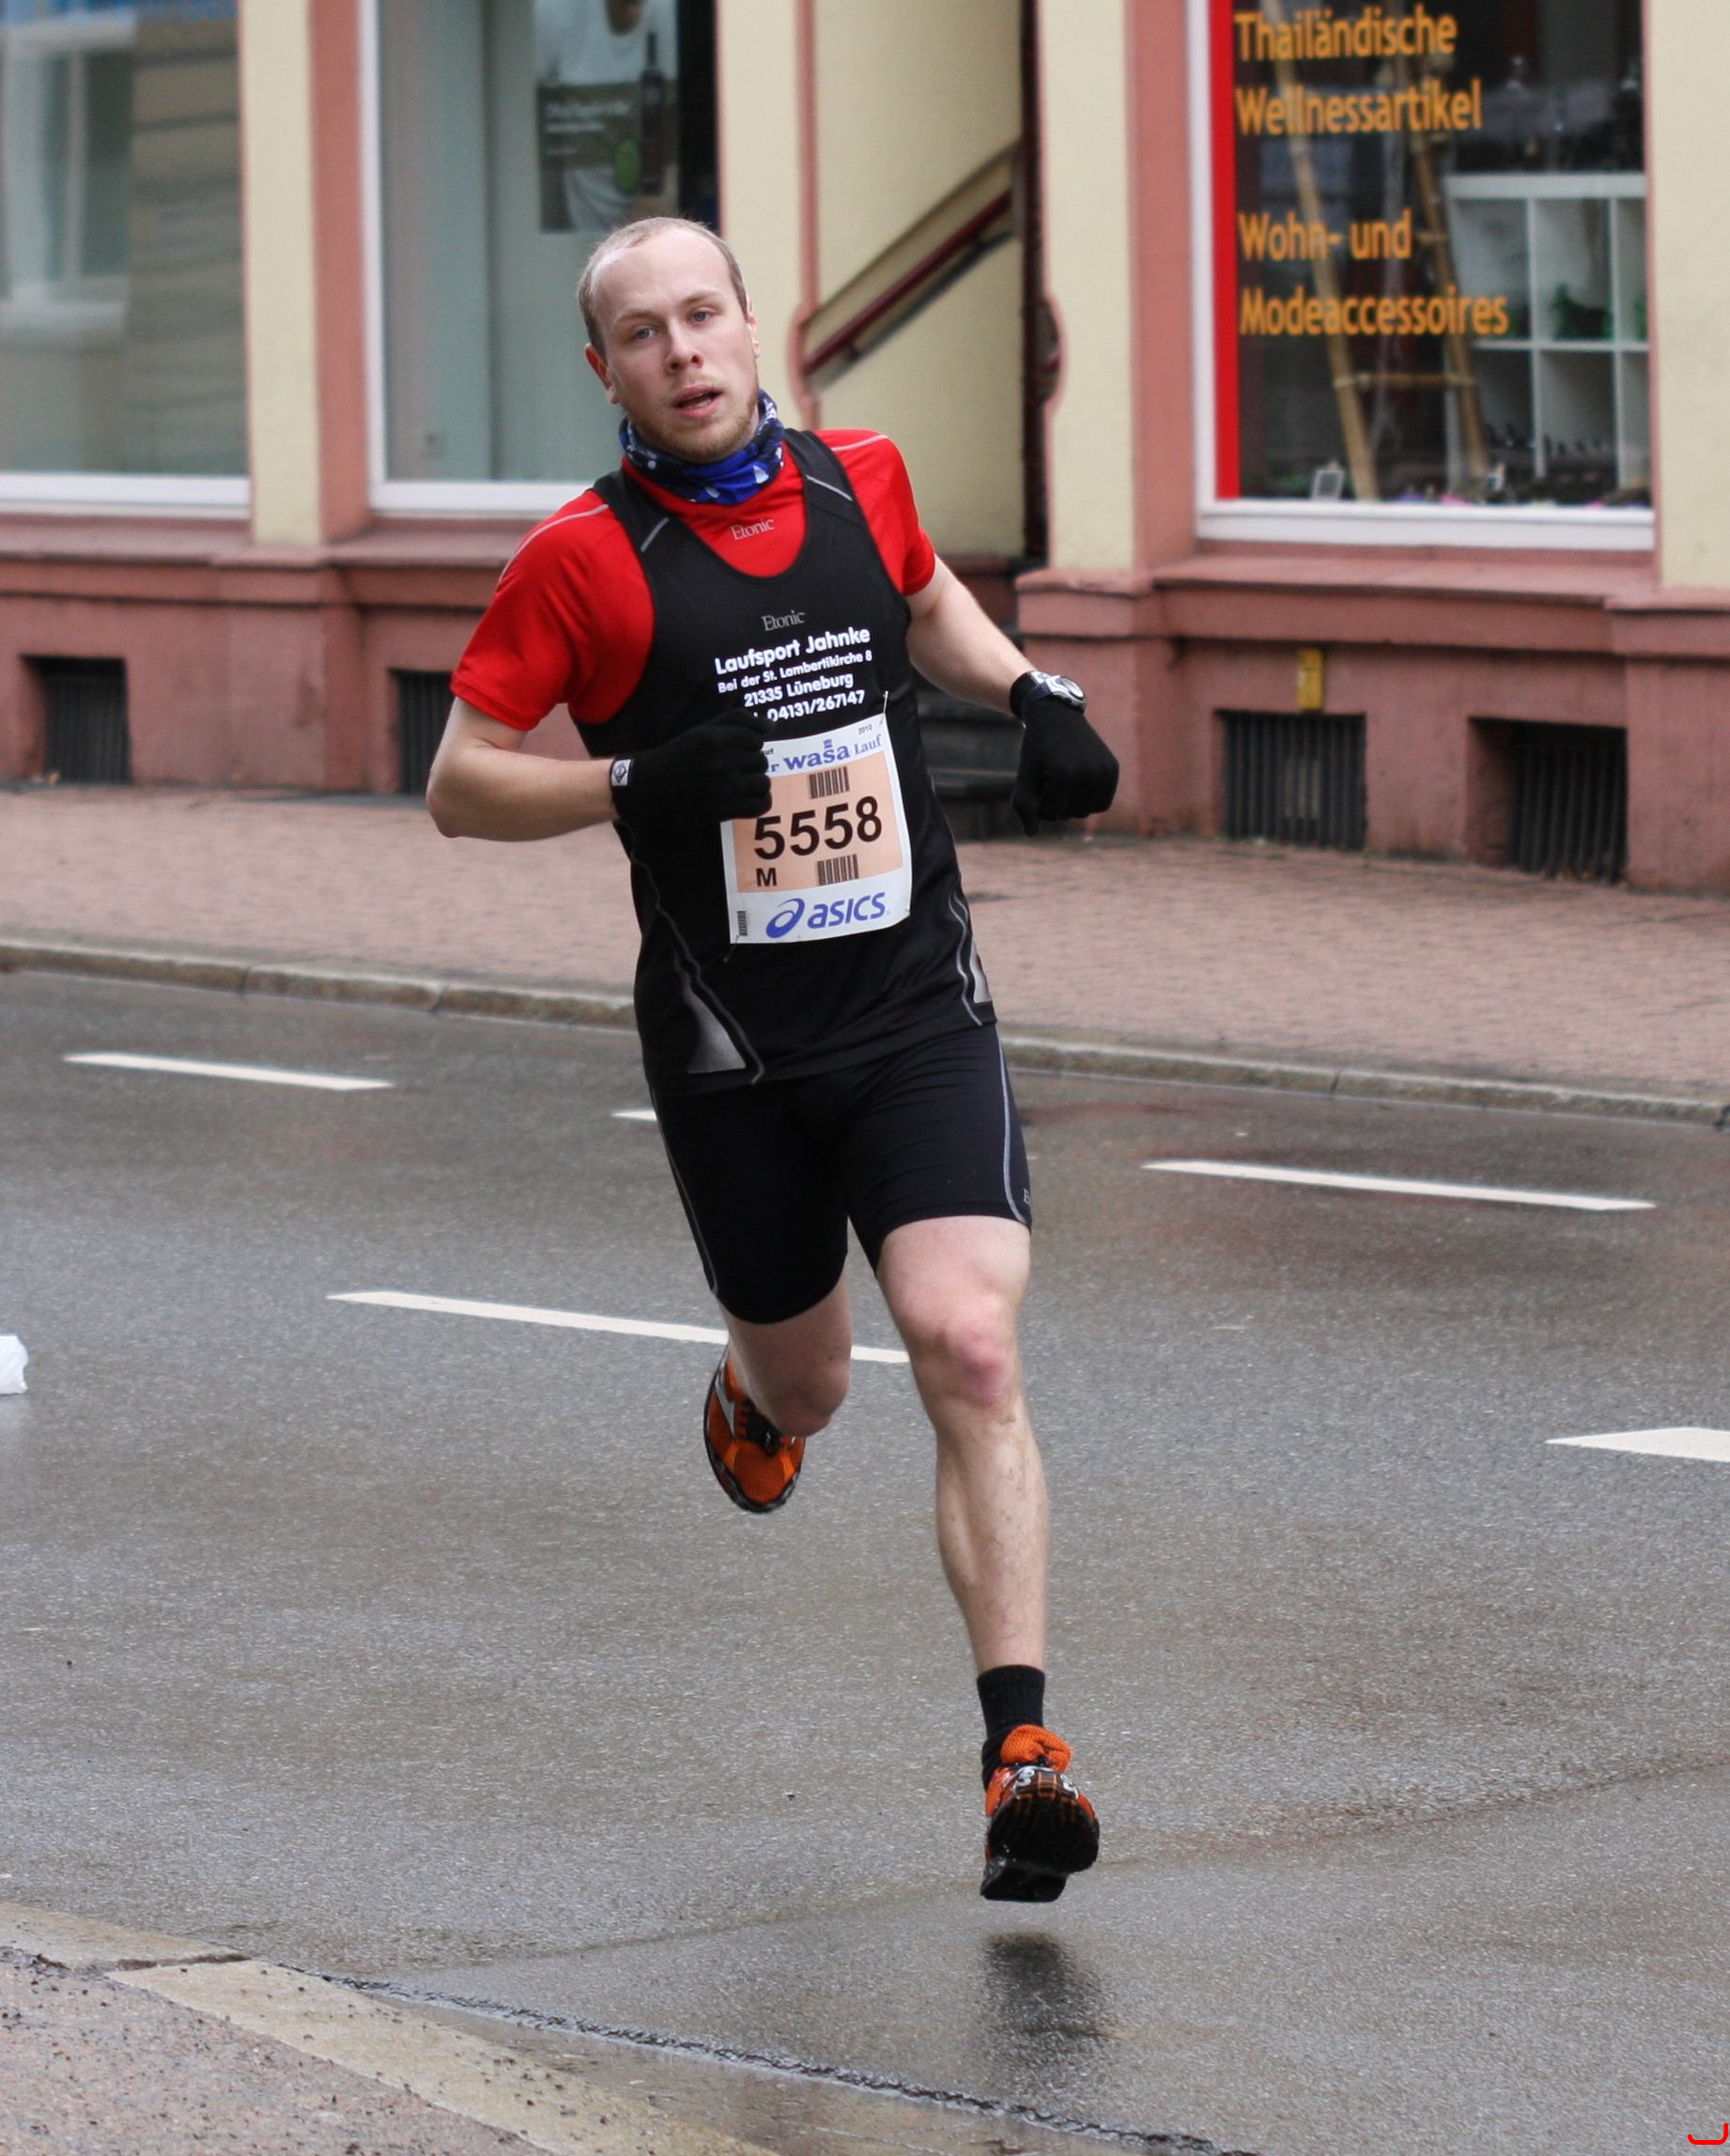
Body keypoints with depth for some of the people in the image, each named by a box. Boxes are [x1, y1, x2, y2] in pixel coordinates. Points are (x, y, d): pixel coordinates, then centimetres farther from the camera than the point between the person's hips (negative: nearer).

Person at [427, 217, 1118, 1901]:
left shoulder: (860, 482, 4)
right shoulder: (583, 559, -7)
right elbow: (458, 785, -3)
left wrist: (1028, 693, 9)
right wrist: (639, 784, -18)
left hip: (918, 1017, 1)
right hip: (731, 1050, -1)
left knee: (970, 1349, -18)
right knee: (804, 1384, 15)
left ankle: (1021, 1747, -21)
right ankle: (749, 1395, 56)